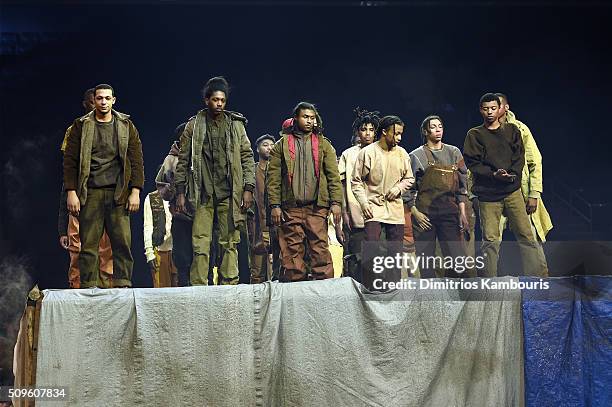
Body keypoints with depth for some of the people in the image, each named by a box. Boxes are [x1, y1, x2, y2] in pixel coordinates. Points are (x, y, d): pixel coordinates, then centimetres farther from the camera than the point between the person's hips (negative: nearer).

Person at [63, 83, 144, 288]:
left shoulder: (126, 126, 11)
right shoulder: (81, 126, 8)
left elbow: (136, 160, 8)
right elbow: (70, 160, 5)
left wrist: (135, 192, -1)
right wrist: (71, 192, -4)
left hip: (118, 193, 1)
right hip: (90, 193, -1)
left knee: (122, 242, -4)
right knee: (88, 244, -2)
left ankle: (123, 285, 2)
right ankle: (89, 287, 3)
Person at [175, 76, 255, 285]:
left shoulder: (236, 124, 11)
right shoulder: (194, 125, 9)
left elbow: (247, 157, 10)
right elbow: (183, 160, 9)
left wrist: (248, 188, 1)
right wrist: (181, 192, 3)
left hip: (229, 194, 1)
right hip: (202, 193, -1)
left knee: (230, 243, 1)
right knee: (200, 244, -5)